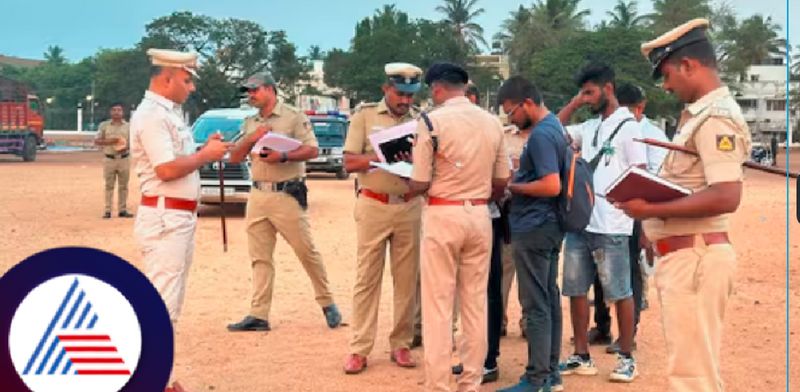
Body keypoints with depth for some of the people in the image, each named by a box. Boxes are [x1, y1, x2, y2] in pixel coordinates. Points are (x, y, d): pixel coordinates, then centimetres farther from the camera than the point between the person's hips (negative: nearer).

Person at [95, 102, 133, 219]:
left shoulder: (128, 126, 7)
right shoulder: (104, 125, 4)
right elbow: (97, 141, 2)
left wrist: (126, 147, -14)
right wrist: (109, 141, -16)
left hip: (124, 159, 1)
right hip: (109, 159, -1)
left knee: (123, 186, 4)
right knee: (109, 186, 1)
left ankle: (122, 210, 10)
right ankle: (107, 211, 3)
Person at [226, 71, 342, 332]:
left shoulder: (293, 117, -2)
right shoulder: (250, 124, 16)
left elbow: (312, 150, -11)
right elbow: (234, 157, 11)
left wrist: (283, 156, -24)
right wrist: (251, 139, -6)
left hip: (286, 195, -6)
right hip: (257, 196, 6)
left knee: (307, 252, -1)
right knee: (260, 258, 6)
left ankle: (327, 303, 14)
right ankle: (258, 315, 9)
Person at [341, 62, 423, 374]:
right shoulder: (365, 115, 0)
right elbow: (350, 162, -6)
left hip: (409, 206, 2)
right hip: (374, 205, -2)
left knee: (407, 278, 7)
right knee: (367, 278, 2)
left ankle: (401, 344, 17)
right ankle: (359, 348, 7)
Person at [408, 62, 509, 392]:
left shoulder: (432, 121, -11)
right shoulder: (492, 122, 4)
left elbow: (419, 185, -10)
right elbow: (500, 183, 8)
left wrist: (407, 188, 12)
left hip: (443, 216, -5)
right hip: (479, 216, 5)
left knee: (438, 305, 2)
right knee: (475, 303, 12)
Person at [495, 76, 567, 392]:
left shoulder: (540, 135, -19)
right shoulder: (553, 127, 13)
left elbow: (551, 186, -26)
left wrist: (511, 187, -14)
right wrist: (518, 180, 12)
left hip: (533, 229, -10)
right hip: (547, 225, 10)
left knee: (535, 306, -4)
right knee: (549, 300, 13)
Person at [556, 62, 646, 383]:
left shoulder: (627, 126, -4)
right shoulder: (589, 127, 15)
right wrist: (573, 104, 12)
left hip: (611, 227, -7)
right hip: (578, 222, 7)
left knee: (619, 293, 2)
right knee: (576, 290, 9)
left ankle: (627, 358, 13)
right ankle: (581, 356, 18)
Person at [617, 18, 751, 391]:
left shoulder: (716, 116, -15)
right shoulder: (700, 114, 16)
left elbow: (727, 197, -25)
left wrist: (651, 209, -21)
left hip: (695, 256, -10)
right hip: (685, 256, 10)